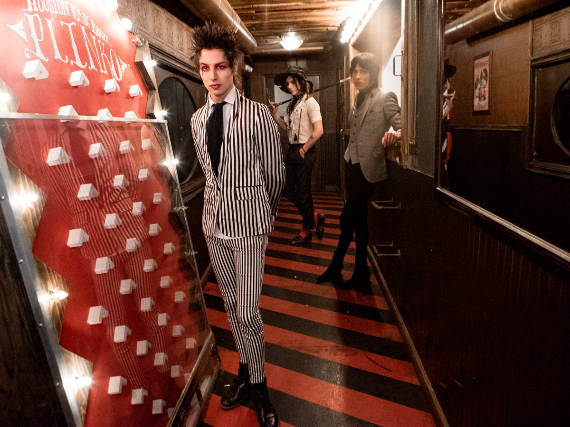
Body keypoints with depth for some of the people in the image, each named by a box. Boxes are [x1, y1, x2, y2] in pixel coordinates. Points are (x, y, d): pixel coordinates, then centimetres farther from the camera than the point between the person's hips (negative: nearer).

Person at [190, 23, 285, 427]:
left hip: (249, 225, -5)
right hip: (214, 221, 6)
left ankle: (259, 386, 21)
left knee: (247, 311, -3)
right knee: (231, 304, 16)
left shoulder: (258, 114, -12)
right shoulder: (198, 119, 6)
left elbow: (274, 174, -3)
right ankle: (246, 371, 36)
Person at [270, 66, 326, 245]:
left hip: (304, 153, -8)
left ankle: (306, 232, 19)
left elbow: (318, 131, -21)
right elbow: (289, 128, 14)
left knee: (303, 193, 2)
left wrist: (303, 150, -14)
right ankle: (316, 217, 28)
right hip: (291, 151, 8)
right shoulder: (293, 104, 14)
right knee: (289, 191, 11)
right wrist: (276, 116, 2)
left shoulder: (309, 102, -11)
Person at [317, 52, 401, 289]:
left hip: (368, 167, -8)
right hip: (353, 164, 8)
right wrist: (349, 159, 16)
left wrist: (395, 133, -37)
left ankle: (336, 267, 15)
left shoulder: (385, 98, -8)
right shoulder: (358, 100, 15)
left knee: (348, 217, -3)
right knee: (359, 220, 12)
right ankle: (361, 272, 23)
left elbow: (400, 124, -16)